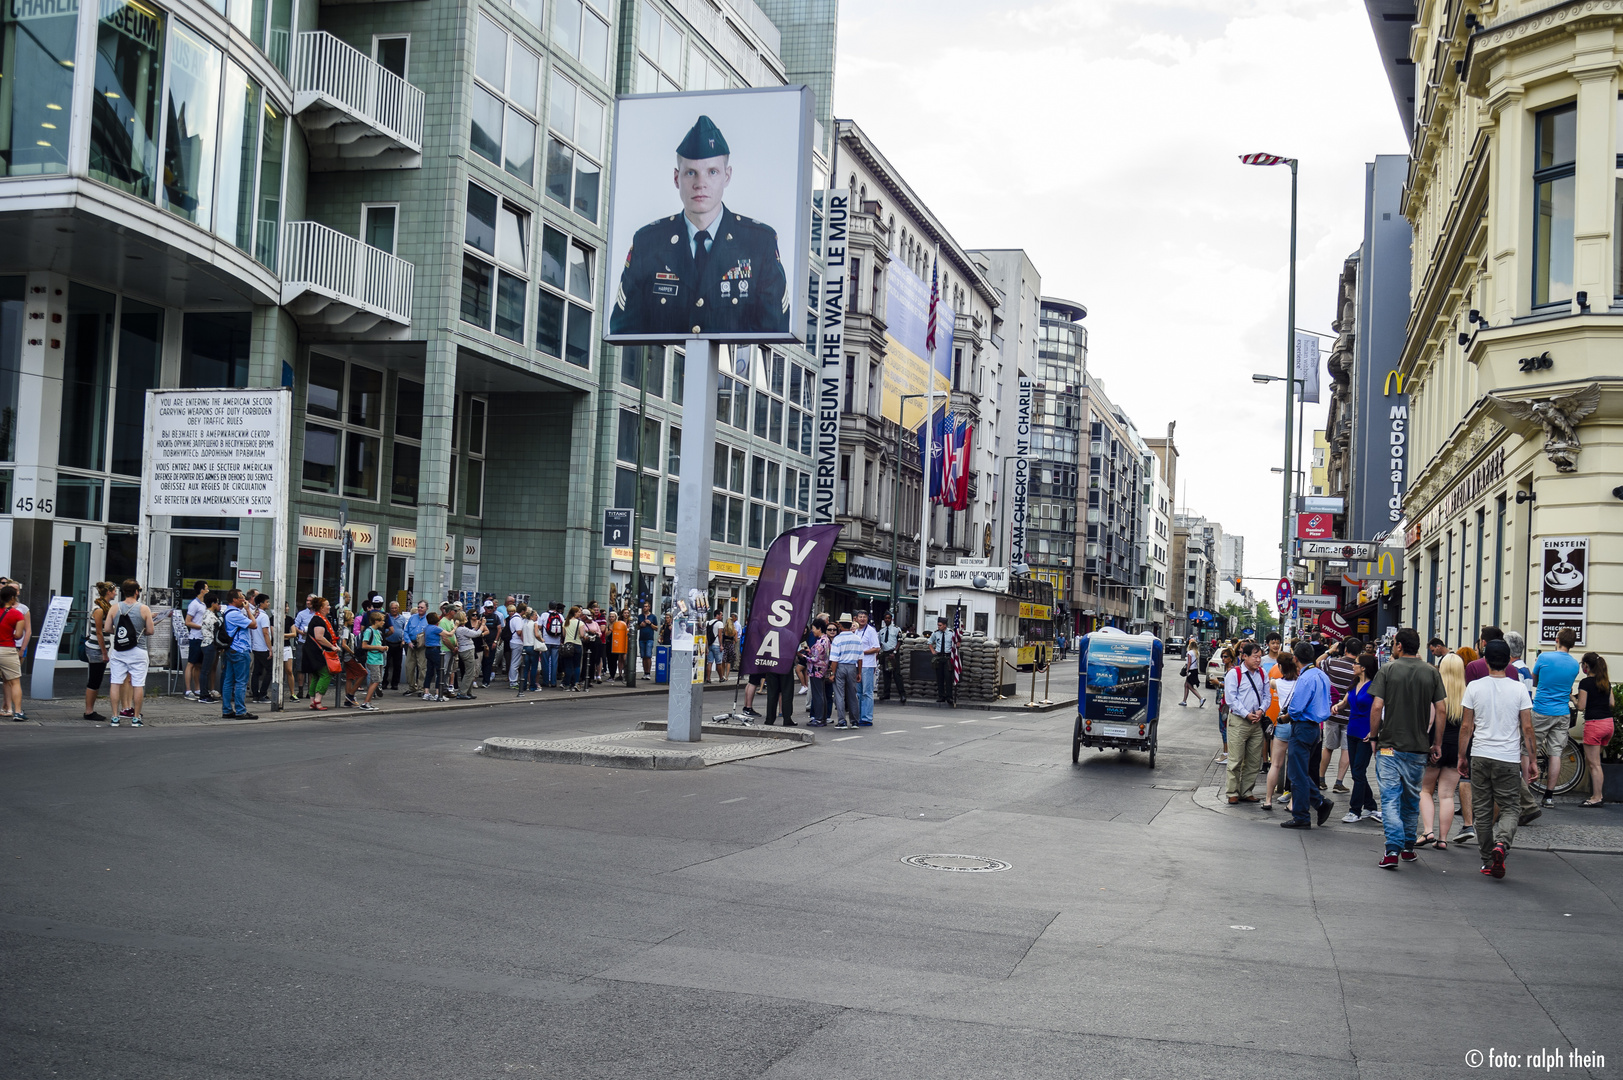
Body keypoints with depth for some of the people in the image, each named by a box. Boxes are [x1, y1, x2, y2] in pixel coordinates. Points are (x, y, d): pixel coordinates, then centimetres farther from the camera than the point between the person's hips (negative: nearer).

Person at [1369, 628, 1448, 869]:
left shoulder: (1387, 671, -6)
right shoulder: (1431, 672, 3)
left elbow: (1377, 707, -11)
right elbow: (1440, 709, 2)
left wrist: (1374, 736, 2)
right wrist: (1437, 743, 9)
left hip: (1389, 745, -3)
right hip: (1419, 747, 3)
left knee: (1390, 798, -4)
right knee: (1412, 798, 17)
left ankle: (1393, 850, -15)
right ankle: (1408, 847, 27)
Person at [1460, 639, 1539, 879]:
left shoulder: (1474, 687, -1)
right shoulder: (1519, 688, -3)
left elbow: (1466, 727, 1)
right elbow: (1527, 728, -2)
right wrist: (1533, 760, 6)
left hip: (1480, 756, 1)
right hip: (1509, 758, -1)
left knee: (1483, 811, 10)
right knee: (1510, 809, 6)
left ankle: (1488, 860, 13)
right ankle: (1501, 843, -21)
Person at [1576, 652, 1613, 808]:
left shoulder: (1585, 683, -12)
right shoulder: (1606, 681, 9)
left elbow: (1581, 707, -12)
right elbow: (1611, 703, 14)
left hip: (1594, 724, -7)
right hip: (1609, 723, 7)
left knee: (1594, 763, -2)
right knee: (1592, 759, 18)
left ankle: (1596, 798, 0)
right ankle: (1598, 794, 17)